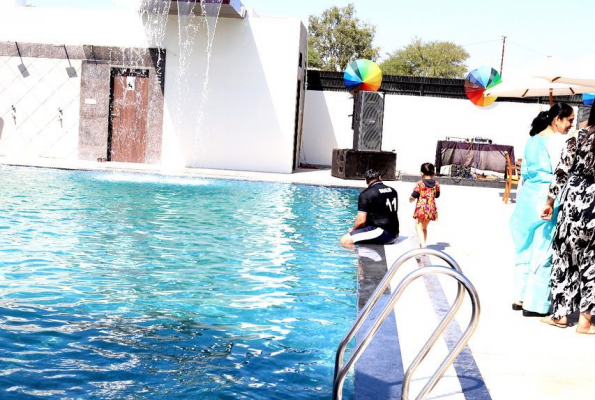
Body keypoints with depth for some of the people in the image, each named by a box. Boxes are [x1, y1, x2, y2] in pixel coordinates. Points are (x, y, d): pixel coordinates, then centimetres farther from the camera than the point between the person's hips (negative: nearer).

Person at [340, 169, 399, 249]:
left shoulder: (366, 194, -9)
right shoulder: (393, 191, 12)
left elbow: (361, 220, -13)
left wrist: (353, 229, 8)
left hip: (381, 232, -8)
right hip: (394, 234, 8)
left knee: (345, 240, -11)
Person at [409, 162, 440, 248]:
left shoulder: (419, 184, -10)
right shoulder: (436, 184, 3)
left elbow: (413, 197, -9)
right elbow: (437, 195, 16)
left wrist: (411, 199, 13)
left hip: (421, 207, -5)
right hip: (431, 208, 5)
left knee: (418, 227, -2)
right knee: (424, 227, 20)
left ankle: (423, 245, -22)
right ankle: (422, 244, 27)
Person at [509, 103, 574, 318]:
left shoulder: (532, 140, 13)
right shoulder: (559, 140, -11)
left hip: (528, 197, 8)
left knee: (526, 249, 13)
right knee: (544, 252, -2)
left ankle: (520, 298, 19)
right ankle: (534, 304, 2)